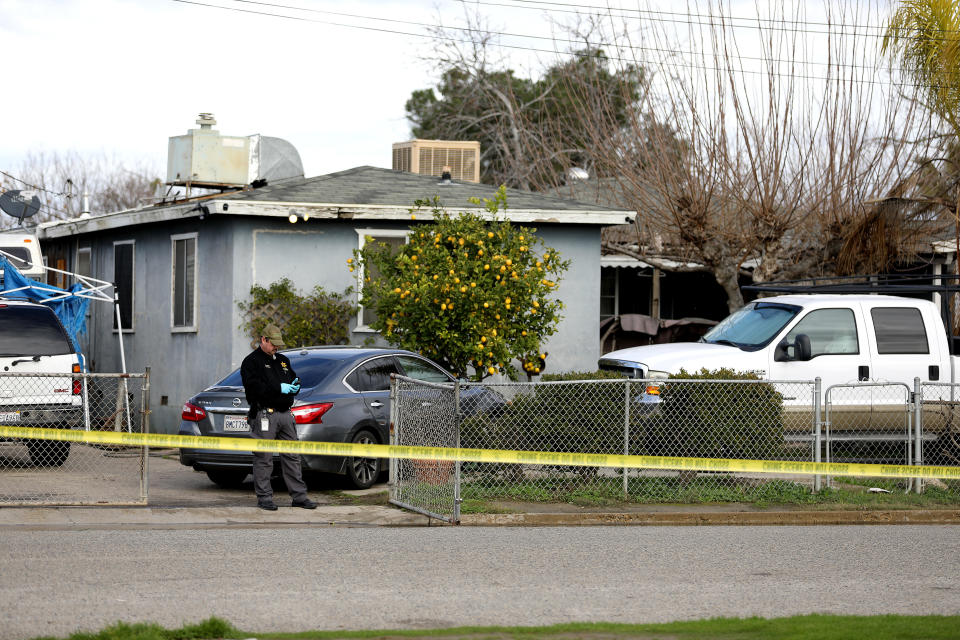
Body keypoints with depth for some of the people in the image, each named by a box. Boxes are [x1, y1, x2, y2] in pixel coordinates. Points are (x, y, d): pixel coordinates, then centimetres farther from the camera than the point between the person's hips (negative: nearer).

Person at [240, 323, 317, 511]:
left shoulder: (283, 361, 22)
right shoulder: (251, 361, -2)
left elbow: (294, 378, 25)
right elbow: (254, 387, -15)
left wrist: (295, 386, 1)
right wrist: (279, 388, -19)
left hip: (285, 414, 7)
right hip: (265, 415, -7)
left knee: (292, 456, 7)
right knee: (264, 459, -4)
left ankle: (299, 496, 10)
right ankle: (264, 497, 1)